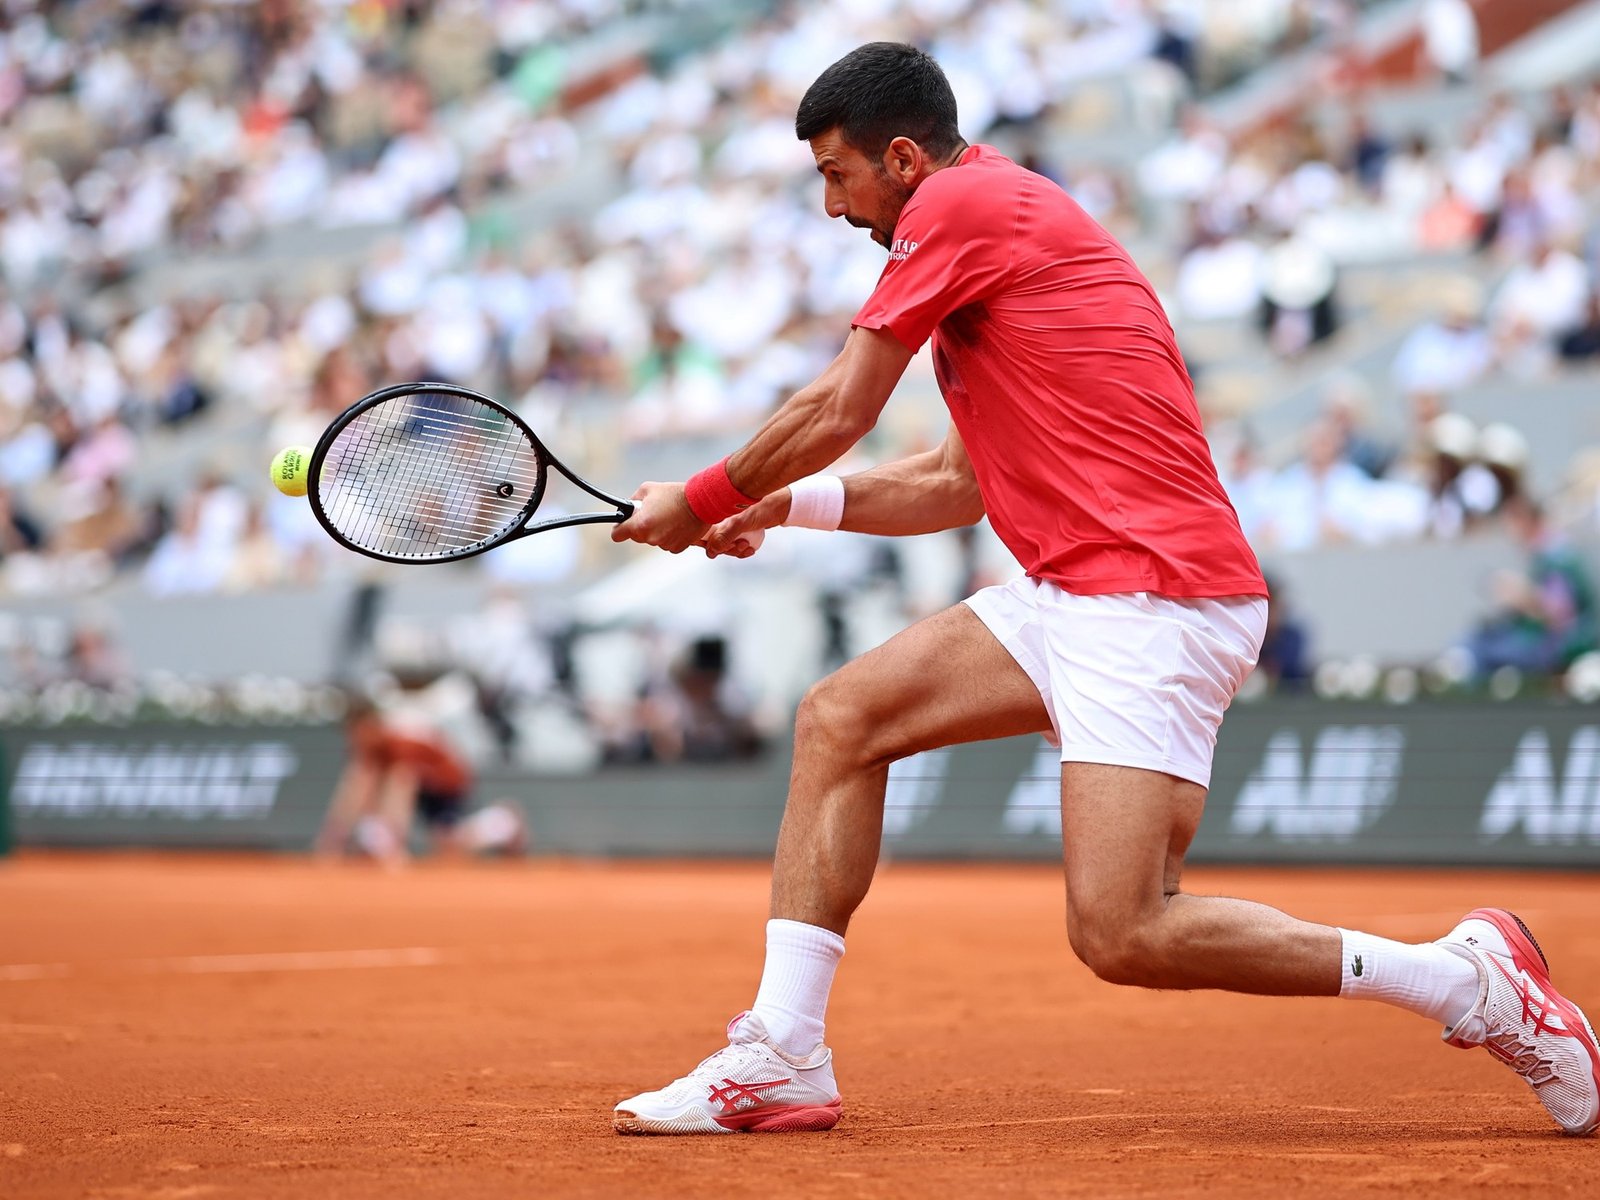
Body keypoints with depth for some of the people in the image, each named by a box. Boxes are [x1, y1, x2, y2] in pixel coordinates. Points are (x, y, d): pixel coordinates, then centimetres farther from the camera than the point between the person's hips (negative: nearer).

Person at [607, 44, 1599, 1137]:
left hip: (1153, 602, -10)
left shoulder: (963, 204, -6)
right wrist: (788, 505, 24)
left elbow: (837, 412, -1)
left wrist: (702, 500, 13)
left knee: (1121, 938, -16)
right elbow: (961, 486, 29)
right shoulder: (1005, 217, 23)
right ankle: (784, 1058, 4)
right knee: (840, 719, 5)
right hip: (1074, 596, 10)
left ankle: (1468, 978, -6)